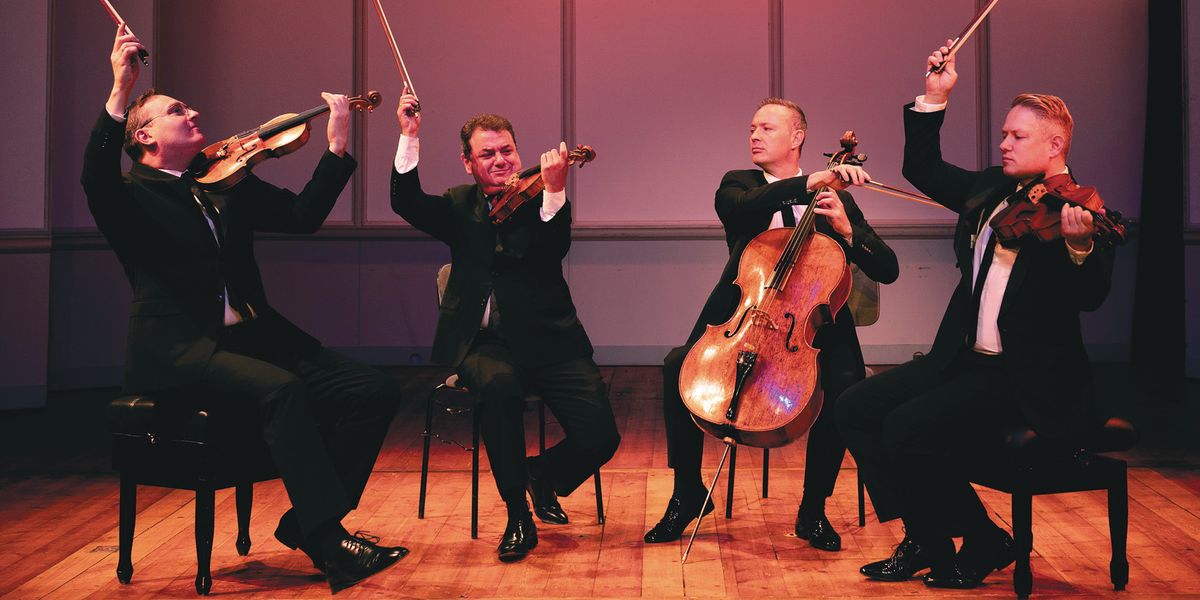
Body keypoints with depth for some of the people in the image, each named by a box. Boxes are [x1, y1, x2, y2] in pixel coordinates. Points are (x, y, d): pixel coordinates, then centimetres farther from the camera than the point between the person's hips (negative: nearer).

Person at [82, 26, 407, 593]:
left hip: (251, 334, 6)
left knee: (374, 392, -11)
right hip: (180, 351, -6)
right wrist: (120, 92, -33)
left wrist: (337, 145, -1)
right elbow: (96, 178, -22)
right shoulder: (131, 195, 2)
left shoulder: (227, 182, 17)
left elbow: (303, 215, 8)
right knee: (283, 391, -34)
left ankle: (305, 521, -3)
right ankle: (329, 544, -29)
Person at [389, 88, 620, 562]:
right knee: (499, 384, -36)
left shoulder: (537, 199, 4)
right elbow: (405, 203, -6)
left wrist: (554, 190, -32)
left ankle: (543, 475, 20)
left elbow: (553, 250, -16)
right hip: (485, 341, 0)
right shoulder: (460, 207, 12)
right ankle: (518, 515, -17)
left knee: (600, 436, -17)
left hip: (544, 339, 0)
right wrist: (409, 136, -15)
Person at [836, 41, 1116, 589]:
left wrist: (1080, 246, -45)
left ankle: (983, 542, 1)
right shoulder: (990, 189, 11)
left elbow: (1090, 296, -24)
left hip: (1030, 381, -8)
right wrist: (934, 98, 10)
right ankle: (924, 539, 8)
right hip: (964, 359, 8)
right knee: (859, 408, -4)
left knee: (908, 429, -24)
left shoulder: (1079, 212, -11)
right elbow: (924, 170, 22)